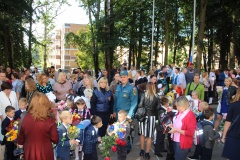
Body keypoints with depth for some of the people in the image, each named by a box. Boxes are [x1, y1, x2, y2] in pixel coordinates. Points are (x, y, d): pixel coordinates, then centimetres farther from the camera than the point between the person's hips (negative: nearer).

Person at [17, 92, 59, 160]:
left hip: (30, 153, 3)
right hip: (45, 154, -2)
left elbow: (21, 135, 6)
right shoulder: (49, 120, -20)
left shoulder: (26, 118, -12)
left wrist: (20, 143, 26)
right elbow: (55, 139, -12)